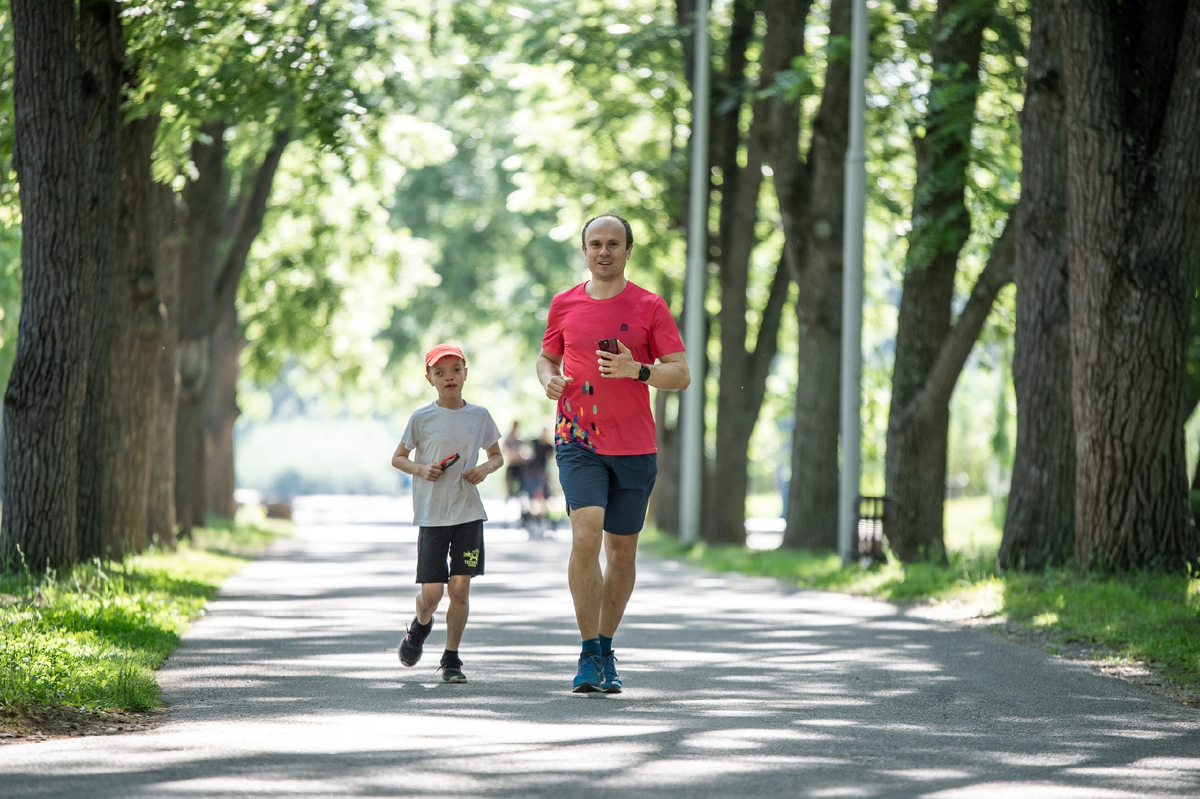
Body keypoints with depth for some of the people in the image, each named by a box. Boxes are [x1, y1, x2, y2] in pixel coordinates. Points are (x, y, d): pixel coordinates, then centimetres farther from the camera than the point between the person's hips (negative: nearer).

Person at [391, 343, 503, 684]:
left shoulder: (479, 415, 6)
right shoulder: (421, 419, 0)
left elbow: (497, 455, 19)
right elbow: (398, 458, 10)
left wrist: (486, 468, -4)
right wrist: (420, 469, -10)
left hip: (468, 513, 1)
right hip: (432, 514, -1)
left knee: (460, 587, -4)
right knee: (431, 593, -4)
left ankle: (451, 659, 8)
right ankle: (420, 626, 31)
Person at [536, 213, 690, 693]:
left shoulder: (650, 307, 1)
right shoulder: (564, 304, 7)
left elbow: (681, 374, 0)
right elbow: (547, 357, 21)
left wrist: (638, 370, -18)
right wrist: (549, 379, -2)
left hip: (634, 446, 1)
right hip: (577, 441, 0)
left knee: (622, 550, 8)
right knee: (586, 536, -19)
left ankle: (606, 650, 26)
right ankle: (589, 654, -12)